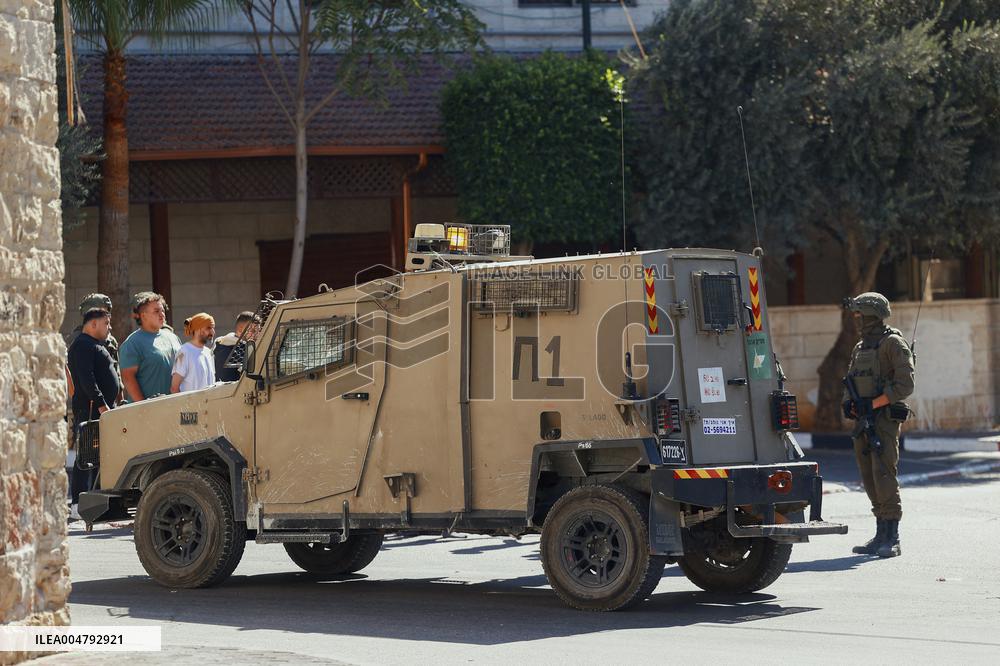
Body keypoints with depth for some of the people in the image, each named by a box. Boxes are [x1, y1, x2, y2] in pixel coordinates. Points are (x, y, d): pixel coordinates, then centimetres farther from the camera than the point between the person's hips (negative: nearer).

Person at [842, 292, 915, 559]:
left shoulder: (893, 343, -6)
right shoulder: (860, 348, 18)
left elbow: (905, 385, -13)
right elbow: (852, 383, 24)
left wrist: (872, 404, -18)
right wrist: (849, 403, 1)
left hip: (884, 419, -8)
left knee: (884, 476, -13)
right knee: (870, 479, 7)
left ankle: (893, 539, -12)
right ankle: (881, 535, 12)